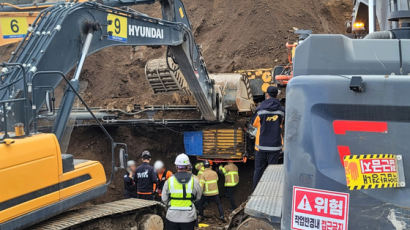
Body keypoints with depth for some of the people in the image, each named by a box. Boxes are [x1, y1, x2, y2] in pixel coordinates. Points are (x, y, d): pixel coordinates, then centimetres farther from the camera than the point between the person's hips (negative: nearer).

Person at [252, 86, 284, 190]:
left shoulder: (261, 109, -7)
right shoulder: (281, 110, 0)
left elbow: (254, 124, 7)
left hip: (261, 146, -1)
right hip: (275, 146, 1)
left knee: (258, 170, 9)